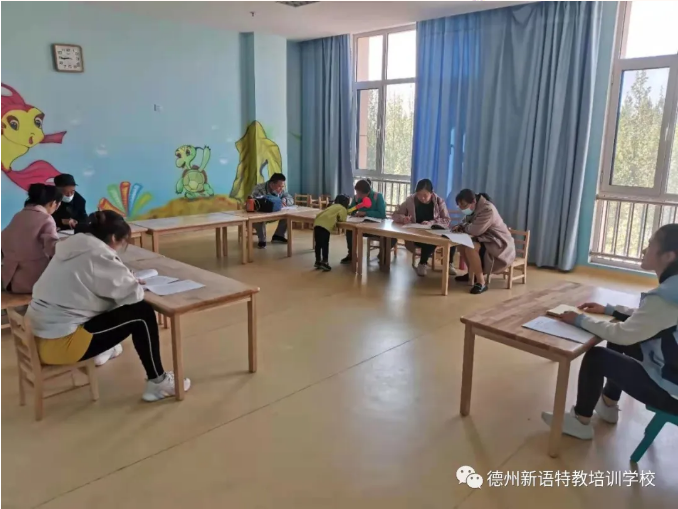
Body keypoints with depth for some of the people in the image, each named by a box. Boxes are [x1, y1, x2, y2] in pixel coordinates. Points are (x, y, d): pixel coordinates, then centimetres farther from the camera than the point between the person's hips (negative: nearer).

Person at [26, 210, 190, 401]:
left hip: (41, 335, 10)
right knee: (142, 313, -6)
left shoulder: (76, 247, 9)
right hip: (59, 342, -10)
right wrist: (134, 284, 7)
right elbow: (132, 293, -15)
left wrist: (128, 282, 10)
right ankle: (158, 382, 2)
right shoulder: (98, 254, -18)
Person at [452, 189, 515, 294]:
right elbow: (467, 223, 17)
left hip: (499, 244, -10)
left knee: (470, 248, -31)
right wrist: (460, 227, -6)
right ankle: (472, 273, 18)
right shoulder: (474, 208, 5)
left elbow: (475, 230, -31)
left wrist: (463, 226, -9)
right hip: (486, 240, 10)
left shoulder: (488, 209, -25)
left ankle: (481, 283, -24)